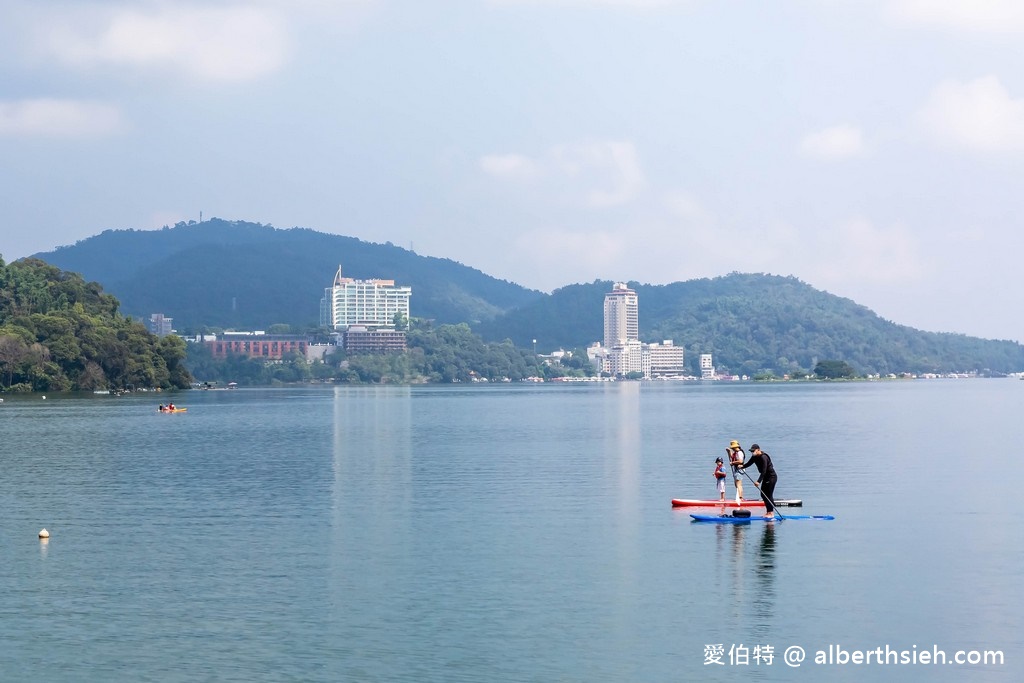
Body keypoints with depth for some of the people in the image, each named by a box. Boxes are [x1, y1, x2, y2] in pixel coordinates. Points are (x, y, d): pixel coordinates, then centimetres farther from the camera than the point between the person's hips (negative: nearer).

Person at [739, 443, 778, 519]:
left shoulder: (763, 457, -25)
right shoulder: (754, 457, 4)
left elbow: (764, 471, -29)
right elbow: (749, 463, 9)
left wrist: (758, 481, -33)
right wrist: (742, 466, -13)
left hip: (771, 477, -10)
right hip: (765, 477, 10)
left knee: (769, 495, -10)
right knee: (763, 494, 10)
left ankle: (771, 513, -7)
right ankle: (768, 512, 16)